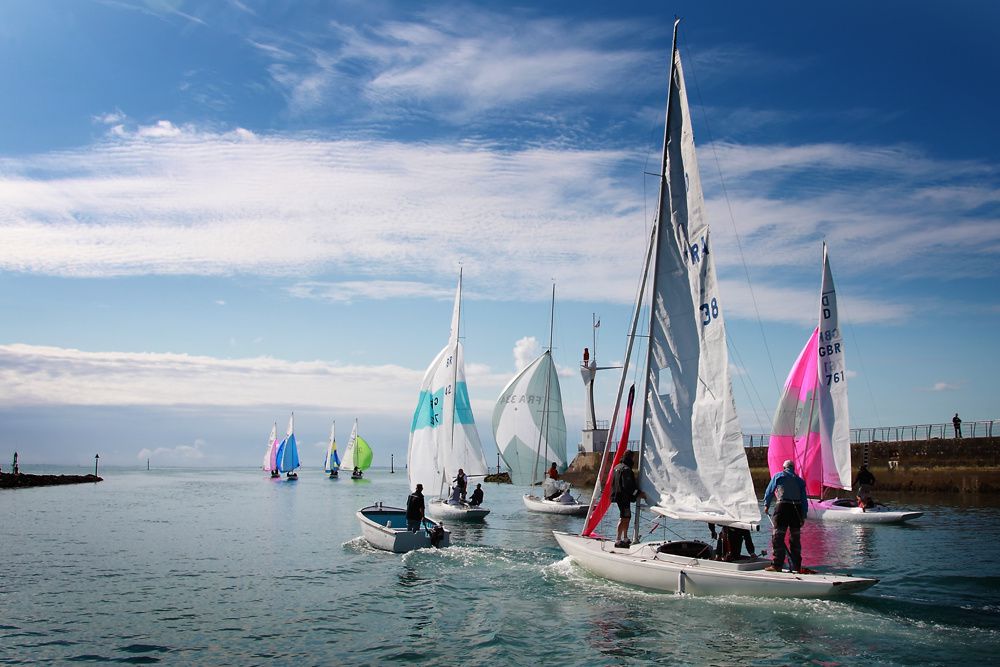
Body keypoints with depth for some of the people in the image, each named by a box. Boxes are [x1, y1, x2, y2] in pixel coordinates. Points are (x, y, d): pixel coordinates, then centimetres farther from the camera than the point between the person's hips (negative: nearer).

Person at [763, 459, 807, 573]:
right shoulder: (799, 480, 17)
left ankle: (777, 565, -7)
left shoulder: (778, 476, 10)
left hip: (782, 507, -3)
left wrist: (766, 505, 30)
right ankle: (796, 566, 13)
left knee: (778, 537, -2)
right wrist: (803, 516, 17)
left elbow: (769, 491, 15)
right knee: (795, 538, 11)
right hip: (797, 509, 3)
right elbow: (804, 499, 14)